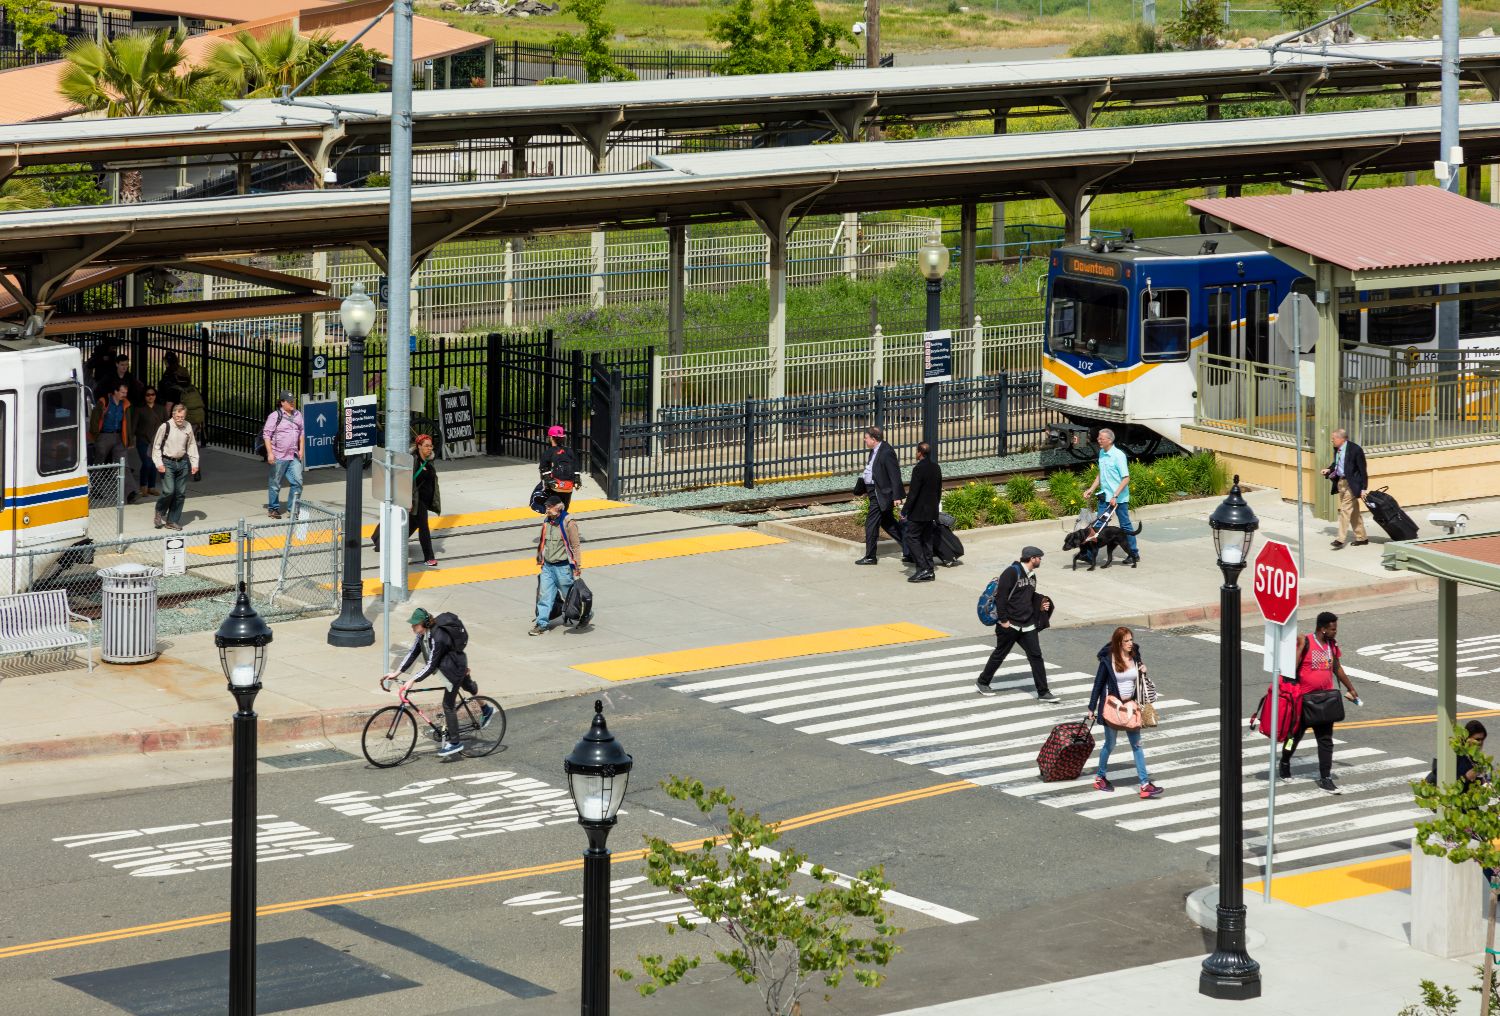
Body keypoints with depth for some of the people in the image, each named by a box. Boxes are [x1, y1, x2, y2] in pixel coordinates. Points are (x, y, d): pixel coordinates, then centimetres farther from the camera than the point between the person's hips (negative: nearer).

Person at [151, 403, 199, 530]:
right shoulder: (165, 427, -11)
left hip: (182, 463, 4)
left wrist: (194, 463, 8)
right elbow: (156, 446, -4)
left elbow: (192, 445, 13)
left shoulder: (188, 427, 1)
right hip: (167, 463, -4)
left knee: (180, 493, 4)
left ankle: (173, 521, 15)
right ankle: (160, 512, 15)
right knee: (169, 491, -14)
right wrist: (159, 463, -10)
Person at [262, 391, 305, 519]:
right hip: (278, 457, -5)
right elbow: (266, 435, -10)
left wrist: (301, 449, 13)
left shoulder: (297, 415, 12)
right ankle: (273, 508, 16)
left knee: (297, 482, -1)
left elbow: (301, 433, 22)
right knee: (275, 484, 4)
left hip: (294, 457, 5)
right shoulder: (275, 416, -8)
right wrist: (270, 453, -15)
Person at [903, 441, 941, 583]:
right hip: (932, 512, 8)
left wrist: (905, 511, -12)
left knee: (912, 538, -2)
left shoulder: (919, 469, -19)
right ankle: (928, 571, 14)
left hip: (919, 512, -8)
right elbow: (939, 490, 15)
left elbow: (913, 493, -19)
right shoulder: (936, 468, 7)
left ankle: (923, 568, -11)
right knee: (927, 540, 13)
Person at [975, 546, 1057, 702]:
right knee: (999, 654, 8)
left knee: (1035, 656, -2)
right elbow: (1001, 596, -18)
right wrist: (1003, 620, -19)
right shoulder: (1012, 572, -14)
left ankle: (1043, 692, -1)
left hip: (1027, 624, 7)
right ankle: (982, 682, 27)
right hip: (1010, 624, -7)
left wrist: (1040, 606, 6)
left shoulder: (1032, 576, 13)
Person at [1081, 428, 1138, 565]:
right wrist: (1091, 489, 13)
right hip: (1105, 496, 8)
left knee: (1125, 526, 2)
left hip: (1119, 498, -8)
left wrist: (1115, 496, -24)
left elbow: (1126, 478, -19)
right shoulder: (1102, 453, 7)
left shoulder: (1118, 455, -17)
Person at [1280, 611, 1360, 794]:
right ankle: (1284, 764, 37)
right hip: (1304, 697, -5)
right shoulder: (1304, 642, -14)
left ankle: (1325, 779, 2)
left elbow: (1337, 668, 20)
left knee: (1326, 740, 0)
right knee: (1295, 734, 13)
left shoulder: (1332, 644, 6)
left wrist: (1351, 689, 28)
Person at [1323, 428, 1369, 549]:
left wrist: (1363, 488, -16)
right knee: (1354, 511, 15)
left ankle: (1341, 539, -10)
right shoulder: (1336, 449, 3)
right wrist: (1329, 470, 0)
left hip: (1350, 484, -8)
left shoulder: (1355, 450, -18)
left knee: (1345, 510, -11)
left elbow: (1362, 470, -14)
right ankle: (1361, 538, 25)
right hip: (1340, 482, 8)